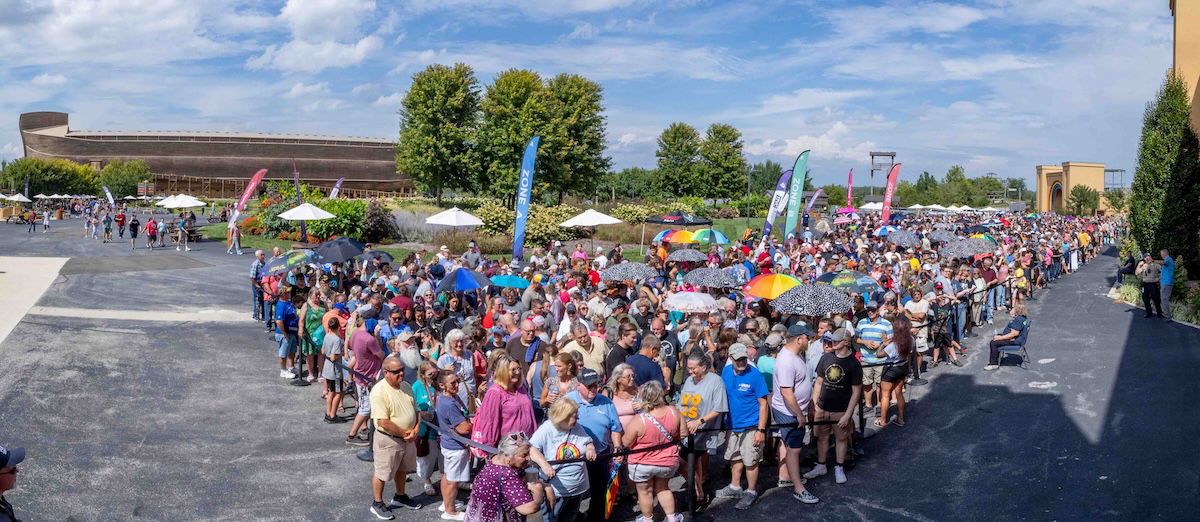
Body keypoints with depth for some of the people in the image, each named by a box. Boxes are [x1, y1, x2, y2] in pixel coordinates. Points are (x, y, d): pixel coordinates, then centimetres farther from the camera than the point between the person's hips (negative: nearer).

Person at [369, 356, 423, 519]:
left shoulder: (406, 386, 1)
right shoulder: (379, 391, -24)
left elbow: (416, 410, 9)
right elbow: (383, 422, -27)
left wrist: (415, 430, -8)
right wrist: (404, 433, -18)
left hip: (408, 438, 7)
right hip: (388, 439, -7)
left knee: (402, 469, 25)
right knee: (382, 474, 9)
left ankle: (400, 497, 44)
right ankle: (377, 504, 27)